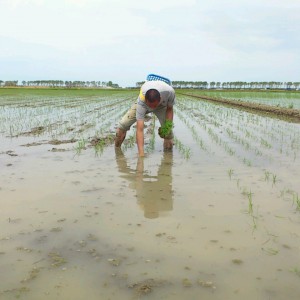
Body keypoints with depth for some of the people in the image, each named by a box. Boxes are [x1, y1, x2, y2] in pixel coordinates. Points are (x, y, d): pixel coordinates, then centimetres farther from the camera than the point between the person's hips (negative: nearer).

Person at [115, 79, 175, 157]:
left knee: (167, 130, -19)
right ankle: (117, 147, 12)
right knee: (123, 124, -16)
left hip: (162, 105, 1)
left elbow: (170, 109, -15)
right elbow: (140, 129, -46)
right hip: (143, 105, -1)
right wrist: (141, 153, -51)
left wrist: (168, 125, -29)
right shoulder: (141, 100, -44)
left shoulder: (169, 91, -40)